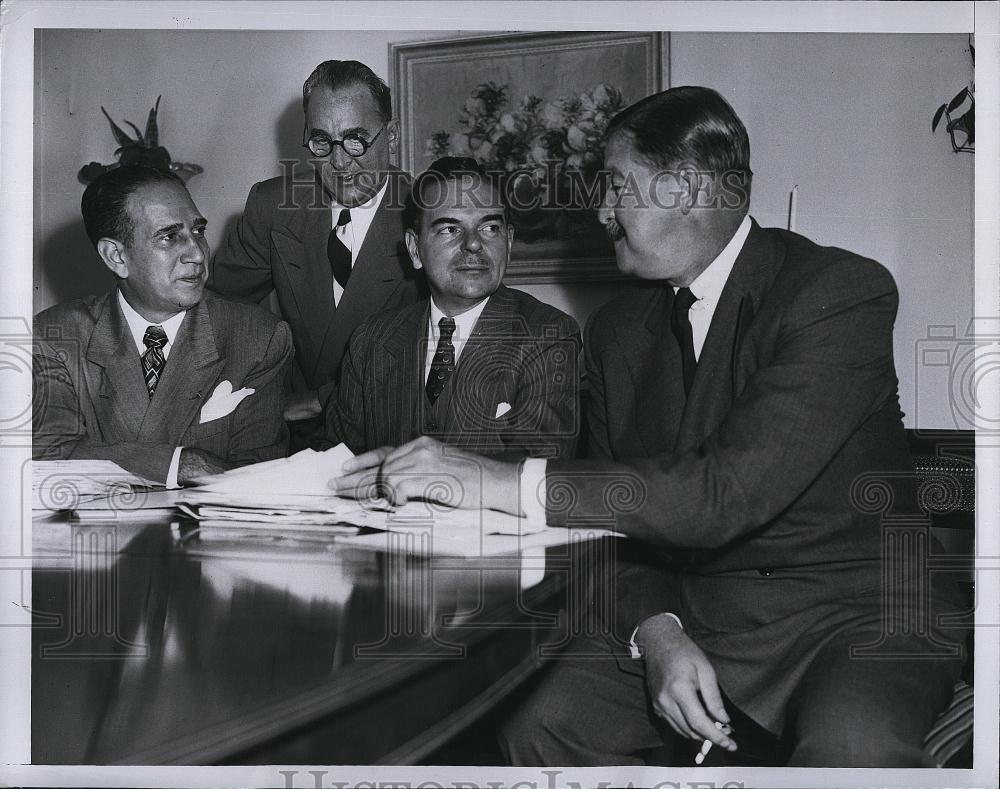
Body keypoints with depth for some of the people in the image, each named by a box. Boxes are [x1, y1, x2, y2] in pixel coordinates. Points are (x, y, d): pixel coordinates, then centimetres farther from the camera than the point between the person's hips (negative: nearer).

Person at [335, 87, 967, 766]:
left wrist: (504, 481, -27)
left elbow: (729, 491, -26)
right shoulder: (617, 331, 7)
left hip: (851, 613, -5)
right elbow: (618, 509, 7)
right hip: (687, 613, 5)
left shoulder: (844, 291, -14)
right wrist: (655, 631, -15)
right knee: (533, 723, -15)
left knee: (850, 747, -35)